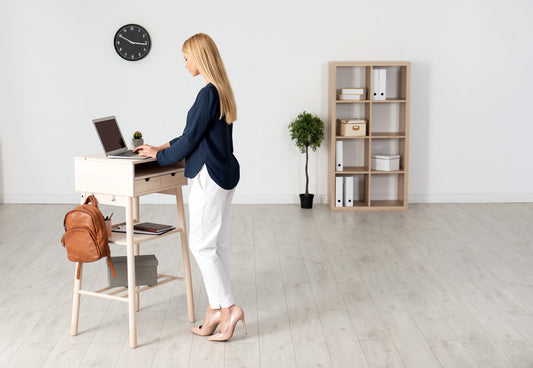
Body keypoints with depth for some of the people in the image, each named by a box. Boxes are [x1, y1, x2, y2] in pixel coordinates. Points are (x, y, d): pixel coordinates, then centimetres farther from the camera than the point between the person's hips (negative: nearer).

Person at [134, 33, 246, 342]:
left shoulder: (209, 93, -17)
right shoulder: (222, 91, 13)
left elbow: (190, 139, -15)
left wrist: (159, 156, 1)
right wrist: (162, 147, 24)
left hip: (210, 176, -10)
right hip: (224, 174, 10)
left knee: (202, 244, -2)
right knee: (217, 244, 11)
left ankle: (228, 308, 0)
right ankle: (216, 310, 17)